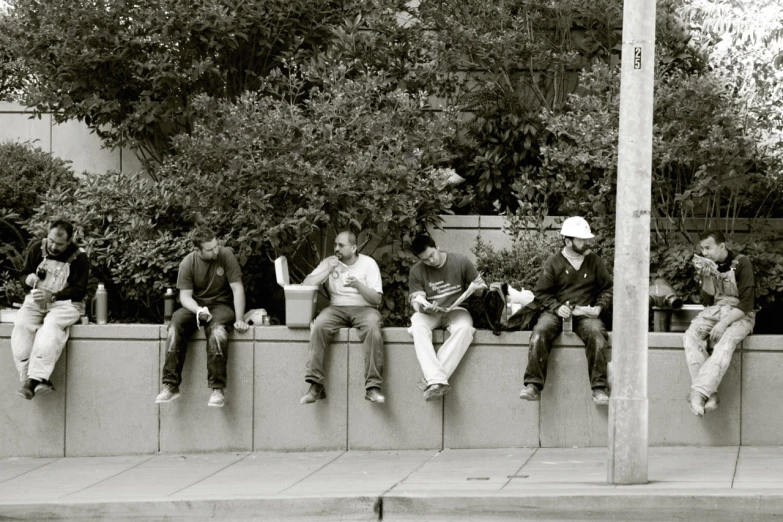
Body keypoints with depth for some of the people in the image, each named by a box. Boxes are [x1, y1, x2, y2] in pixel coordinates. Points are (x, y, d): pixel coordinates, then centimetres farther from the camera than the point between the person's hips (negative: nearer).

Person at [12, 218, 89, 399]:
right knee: (21, 325, -29)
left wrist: (51, 296, -22)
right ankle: (40, 379, -36)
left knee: (51, 327, -36)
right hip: (36, 300, 4)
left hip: (65, 303, -4)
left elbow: (79, 290, -9)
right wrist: (28, 279, -11)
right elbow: (23, 274, 15)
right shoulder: (37, 248, 4)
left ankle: (34, 379, -42)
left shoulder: (79, 257, -7)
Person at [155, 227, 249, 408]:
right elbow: (185, 295, -5)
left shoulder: (226, 255, -9)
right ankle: (171, 385, -31)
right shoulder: (188, 263, -4)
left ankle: (217, 389, -39)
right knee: (176, 324, -30)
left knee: (217, 328, -37)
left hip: (222, 305, -2)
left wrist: (239, 319, -16)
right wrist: (198, 310, -27)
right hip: (196, 305, 2)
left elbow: (237, 289, -9)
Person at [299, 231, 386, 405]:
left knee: (373, 328, -36)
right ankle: (316, 386, -33)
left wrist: (358, 285, -20)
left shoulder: (368, 263, 3)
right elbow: (305, 286, 0)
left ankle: (373, 387, -36)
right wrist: (328, 271, -8)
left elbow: (376, 299, -3)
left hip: (364, 308, -2)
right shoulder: (329, 262, 10)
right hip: (337, 308, 2)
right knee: (318, 326, -31)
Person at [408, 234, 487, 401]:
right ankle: (438, 380, -47)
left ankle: (432, 378, -41)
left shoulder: (460, 262, -1)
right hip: (429, 313, 1)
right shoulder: (416, 271, 0)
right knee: (418, 327, -36)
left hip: (456, 310, -1)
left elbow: (482, 287, 7)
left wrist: (476, 288, -18)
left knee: (464, 328, -37)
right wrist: (423, 307, -29)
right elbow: (416, 300, -5)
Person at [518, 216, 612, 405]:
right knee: (540, 332, -31)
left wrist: (600, 306, -4)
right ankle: (533, 386, -33)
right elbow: (542, 293, 7)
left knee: (596, 332, -33)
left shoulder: (594, 261, 12)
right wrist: (557, 307, -11)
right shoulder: (553, 263, 7)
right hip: (556, 311, -1)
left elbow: (608, 288, 15)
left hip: (586, 313, 1)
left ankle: (599, 389, -31)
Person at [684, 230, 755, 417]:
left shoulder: (741, 264, -7)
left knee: (725, 342, -37)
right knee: (690, 337, -26)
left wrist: (724, 323, -23)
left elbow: (746, 303, -13)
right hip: (713, 311, 5)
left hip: (739, 315, -5)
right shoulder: (708, 266, 10)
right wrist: (707, 279, -9)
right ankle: (709, 394, -34)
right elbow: (707, 301, 9)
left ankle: (699, 392, -44)